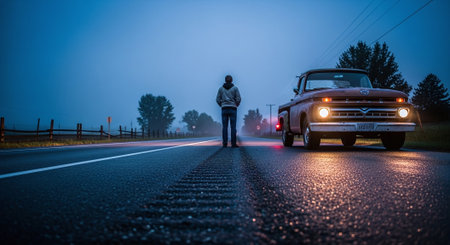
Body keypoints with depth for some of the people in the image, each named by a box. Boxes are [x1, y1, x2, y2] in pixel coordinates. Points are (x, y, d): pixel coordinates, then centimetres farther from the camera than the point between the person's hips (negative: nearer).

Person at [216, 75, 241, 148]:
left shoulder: (221, 88, 7)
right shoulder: (235, 88, 2)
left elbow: (218, 99, 4)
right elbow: (238, 99, -4)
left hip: (224, 109, 2)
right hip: (232, 109, -2)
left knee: (224, 127, 3)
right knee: (233, 127, -1)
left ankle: (224, 143, -1)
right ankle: (233, 143, -4)